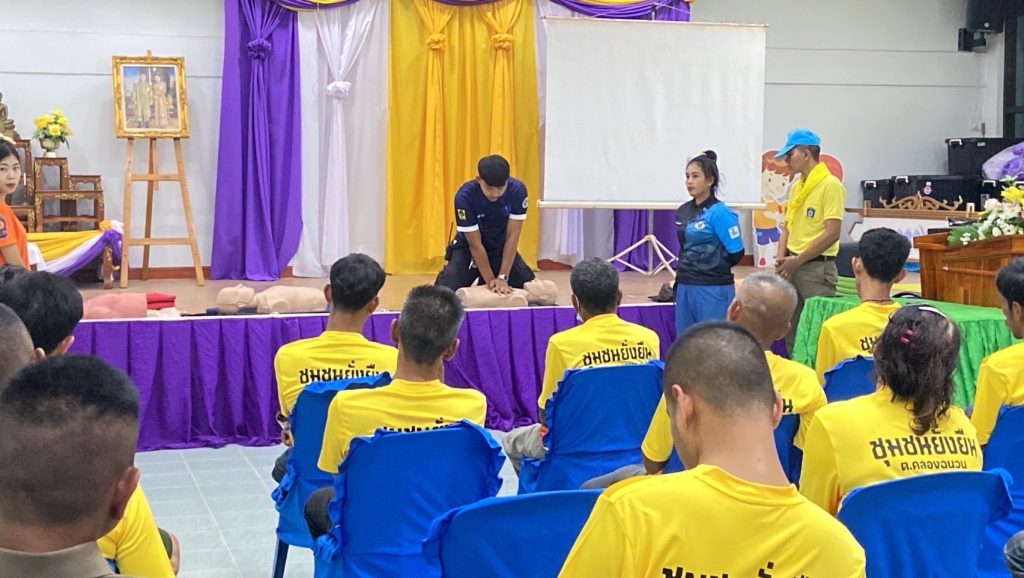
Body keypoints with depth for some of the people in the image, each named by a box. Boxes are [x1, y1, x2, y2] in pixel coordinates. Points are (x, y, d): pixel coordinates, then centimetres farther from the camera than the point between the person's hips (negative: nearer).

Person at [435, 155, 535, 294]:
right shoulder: (465, 196, -30)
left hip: (502, 249, 2)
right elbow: (475, 244, -23)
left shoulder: (518, 190, -25)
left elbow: (512, 236, -21)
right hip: (469, 250, -2)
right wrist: (490, 281, -23)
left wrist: (503, 277, -24)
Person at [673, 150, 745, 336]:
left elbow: (736, 253, -11)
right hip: (684, 288, 7)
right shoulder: (683, 211, 9)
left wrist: (713, 268, 1)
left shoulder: (719, 213, -12)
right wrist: (685, 270, 10)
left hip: (713, 291, -7)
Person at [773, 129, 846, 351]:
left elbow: (831, 234, -17)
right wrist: (782, 259, 1)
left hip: (817, 268, -8)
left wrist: (796, 261, -15)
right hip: (793, 266, 8)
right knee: (791, 331, 12)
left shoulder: (831, 185, -11)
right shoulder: (796, 187, 14)